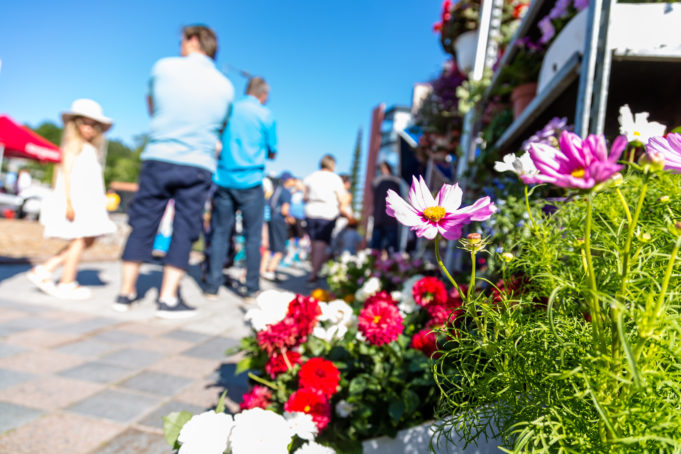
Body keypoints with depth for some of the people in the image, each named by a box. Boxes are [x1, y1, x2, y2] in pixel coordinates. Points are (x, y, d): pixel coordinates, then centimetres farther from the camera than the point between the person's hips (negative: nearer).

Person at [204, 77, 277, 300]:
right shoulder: (265, 115, -1)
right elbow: (272, 152, 5)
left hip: (223, 179, 3)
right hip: (250, 182, -3)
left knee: (220, 233, 7)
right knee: (253, 236, 3)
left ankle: (212, 285, 7)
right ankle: (251, 287, 7)